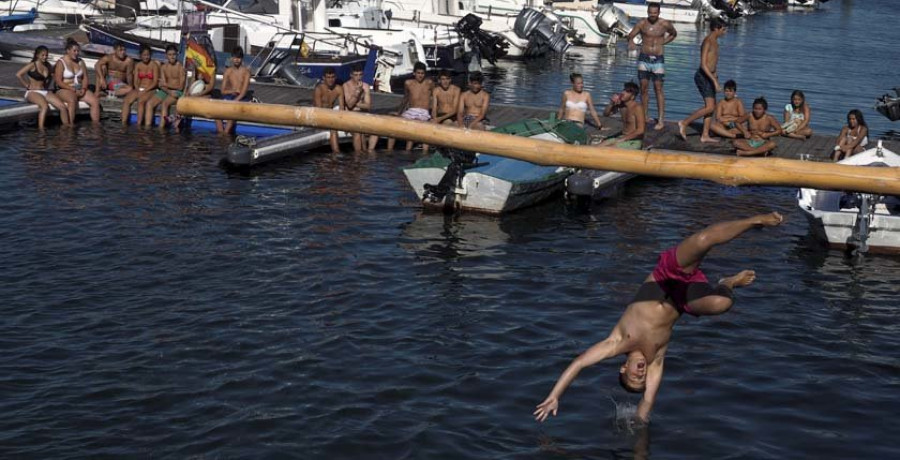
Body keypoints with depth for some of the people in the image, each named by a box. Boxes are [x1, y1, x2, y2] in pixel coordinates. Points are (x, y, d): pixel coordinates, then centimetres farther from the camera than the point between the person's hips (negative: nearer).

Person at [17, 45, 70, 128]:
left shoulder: (47, 66, 12)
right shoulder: (32, 65, -6)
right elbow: (18, 75, -15)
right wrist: (27, 86, -10)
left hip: (45, 92, 7)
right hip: (32, 92, -6)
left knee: (63, 107, -14)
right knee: (45, 106, -37)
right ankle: (41, 130, -42)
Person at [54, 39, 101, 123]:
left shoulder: (80, 61, 14)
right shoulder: (61, 63, -4)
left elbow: (85, 77, 11)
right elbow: (58, 82, -11)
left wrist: (83, 89, -9)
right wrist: (73, 90, -19)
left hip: (80, 90, 6)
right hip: (64, 90, -6)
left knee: (95, 101, -19)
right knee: (72, 100, -40)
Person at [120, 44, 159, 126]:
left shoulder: (154, 65, -1)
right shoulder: (138, 66, 12)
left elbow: (155, 82, -6)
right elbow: (135, 81, 8)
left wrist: (145, 91, -16)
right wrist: (138, 90, -12)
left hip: (150, 90, -4)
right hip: (139, 89, 4)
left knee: (140, 101, -36)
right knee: (126, 101, -24)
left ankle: (138, 124, -38)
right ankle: (123, 124, -31)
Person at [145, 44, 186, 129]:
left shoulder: (181, 68, -5)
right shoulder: (163, 67, 10)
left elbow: (181, 87, -9)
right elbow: (162, 85, 2)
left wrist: (166, 85, -12)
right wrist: (169, 92, -17)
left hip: (177, 92, -5)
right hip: (166, 91, 5)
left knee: (165, 103, -33)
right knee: (149, 103, -18)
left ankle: (161, 128, -40)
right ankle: (147, 127, -26)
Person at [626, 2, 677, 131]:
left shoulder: (665, 24, -1)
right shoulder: (642, 23, -1)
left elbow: (674, 34, 18)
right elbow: (630, 35, -8)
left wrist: (664, 42, 4)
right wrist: (631, 41, -31)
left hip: (658, 59, -1)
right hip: (644, 59, 1)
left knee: (658, 89, -5)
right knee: (644, 88, 3)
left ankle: (661, 120, -8)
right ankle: (645, 117, 12)